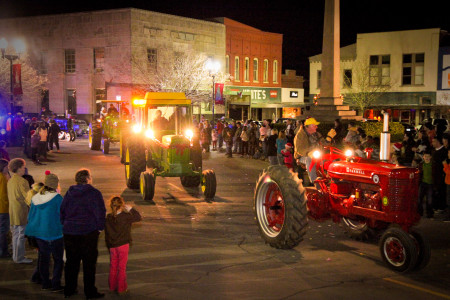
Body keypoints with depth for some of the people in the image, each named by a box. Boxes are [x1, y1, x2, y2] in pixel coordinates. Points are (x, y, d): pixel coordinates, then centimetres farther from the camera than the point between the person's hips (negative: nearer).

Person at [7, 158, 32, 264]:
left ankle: (16, 256, 23)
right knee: (21, 235, -2)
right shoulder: (22, 181, -15)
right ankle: (19, 258, 2)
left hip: (13, 211, 9)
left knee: (15, 234, 15)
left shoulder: (10, 181, 11)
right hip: (21, 211, -9)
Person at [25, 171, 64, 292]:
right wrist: (63, 229, 3)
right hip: (54, 234, -6)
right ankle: (56, 284, 5)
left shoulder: (35, 198, 2)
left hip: (39, 233, 6)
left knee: (43, 258, 17)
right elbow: (62, 217, -13)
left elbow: (30, 217, 11)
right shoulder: (57, 198, -16)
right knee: (58, 259, 5)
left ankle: (45, 283, 25)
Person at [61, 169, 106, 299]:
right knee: (89, 262, 4)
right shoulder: (94, 193, -10)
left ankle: (69, 289, 23)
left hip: (69, 232, 5)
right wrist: (100, 227, 0)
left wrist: (65, 225, 18)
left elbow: (62, 210, 11)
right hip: (88, 232, -5)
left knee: (71, 261, 15)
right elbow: (100, 212, -12)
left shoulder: (69, 193, 6)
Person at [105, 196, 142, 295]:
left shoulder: (108, 218, -1)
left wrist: (109, 247, 17)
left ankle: (112, 287, 25)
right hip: (123, 245, -4)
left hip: (112, 246, 4)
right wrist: (130, 209, 1)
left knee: (113, 267, 16)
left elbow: (107, 235, 6)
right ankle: (121, 288, 12)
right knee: (122, 267, 5)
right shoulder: (126, 216, -15)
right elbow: (139, 217, -6)